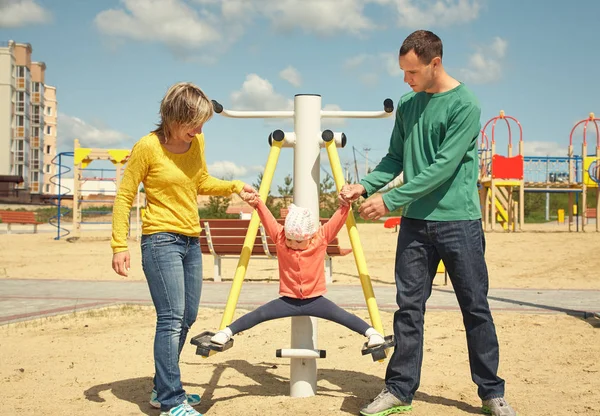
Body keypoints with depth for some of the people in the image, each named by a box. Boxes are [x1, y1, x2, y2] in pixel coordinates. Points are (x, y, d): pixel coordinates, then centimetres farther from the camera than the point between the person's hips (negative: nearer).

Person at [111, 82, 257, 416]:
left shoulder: (197, 143, 6)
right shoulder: (148, 147, -12)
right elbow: (124, 197, -9)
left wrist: (234, 186, 3)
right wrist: (119, 245, -14)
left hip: (191, 242, 8)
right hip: (161, 241, -7)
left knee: (186, 318, 10)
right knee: (171, 319, -13)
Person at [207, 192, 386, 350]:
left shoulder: (321, 238, -7)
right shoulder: (279, 237, -4)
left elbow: (337, 220, -12)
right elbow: (267, 218, -11)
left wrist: (345, 204, -27)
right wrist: (257, 204, -26)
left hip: (314, 299, -1)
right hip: (288, 300, 1)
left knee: (340, 315, -20)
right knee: (259, 314, -11)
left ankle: (372, 332, -16)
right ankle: (227, 332, -5)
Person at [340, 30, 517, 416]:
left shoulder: (464, 104, -11)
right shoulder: (407, 104, 9)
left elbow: (443, 167, -17)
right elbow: (396, 158, 14)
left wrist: (390, 200, -18)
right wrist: (365, 185, -3)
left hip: (459, 221, -5)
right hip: (415, 222, 5)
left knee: (475, 308, 4)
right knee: (409, 307, 4)